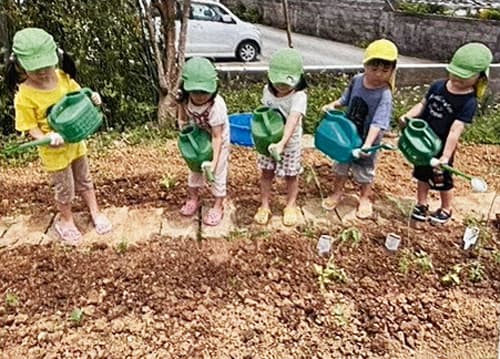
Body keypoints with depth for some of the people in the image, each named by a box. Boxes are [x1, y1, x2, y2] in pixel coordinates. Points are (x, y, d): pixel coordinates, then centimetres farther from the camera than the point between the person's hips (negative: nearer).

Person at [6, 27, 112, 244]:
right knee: (64, 190, 12)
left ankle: (95, 212, 40)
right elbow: (31, 128, -18)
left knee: (84, 180, 21)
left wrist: (91, 98, -16)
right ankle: (65, 220, 38)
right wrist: (48, 138, -37)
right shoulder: (25, 97, -24)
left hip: (76, 142, 4)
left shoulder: (62, 78, -11)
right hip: (54, 151, -4)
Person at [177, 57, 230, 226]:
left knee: (218, 172, 5)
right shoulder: (184, 99, -25)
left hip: (218, 140, -5)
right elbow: (182, 118, -1)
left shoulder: (217, 106, -39)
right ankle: (193, 198, 41)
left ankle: (218, 206, 24)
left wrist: (215, 160, -35)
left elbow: (217, 137, -33)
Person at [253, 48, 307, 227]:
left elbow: (292, 121, -40)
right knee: (266, 173, 13)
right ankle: (264, 206, 29)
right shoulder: (267, 90, -7)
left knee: (291, 176, 13)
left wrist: (282, 143, -53)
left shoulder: (299, 97, -26)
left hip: (290, 144, -4)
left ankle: (291, 206, 35)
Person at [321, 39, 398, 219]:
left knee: (364, 170, 16)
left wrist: (368, 144, -44)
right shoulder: (356, 80, -11)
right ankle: (337, 192, 43)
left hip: (366, 140, -4)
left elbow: (377, 123, -34)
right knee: (341, 164, 21)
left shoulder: (384, 95, -26)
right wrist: (333, 105, -6)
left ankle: (364, 199, 40)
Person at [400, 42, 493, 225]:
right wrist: (408, 115, -16)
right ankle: (421, 204, 41)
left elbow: (456, 129, -29)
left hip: (441, 147, -5)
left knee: (443, 181, 14)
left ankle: (446, 210, 38)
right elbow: (423, 104, 4)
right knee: (422, 175, 21)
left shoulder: (469, 102, -21)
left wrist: (446, 156, -33)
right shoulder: (438, 85, -5)